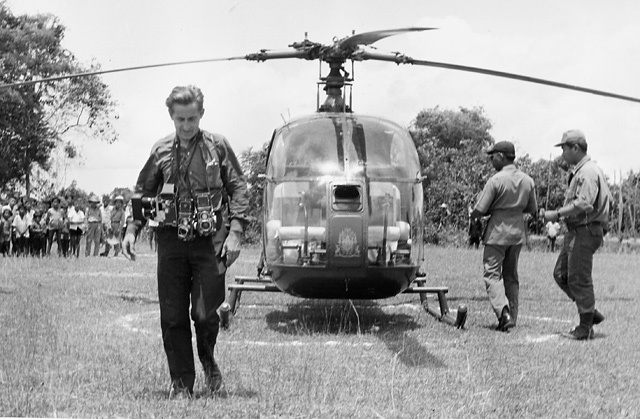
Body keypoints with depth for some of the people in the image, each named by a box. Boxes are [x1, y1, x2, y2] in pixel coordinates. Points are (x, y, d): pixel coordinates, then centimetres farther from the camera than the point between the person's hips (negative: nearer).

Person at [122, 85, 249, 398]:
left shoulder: (217, 146, 3)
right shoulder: (161, 151, 10)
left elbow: (238, 189, 3)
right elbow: (143, 193, 19)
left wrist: (235, 232, -6)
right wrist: (132, 229, 7)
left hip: (210, 241, -2)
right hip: (172, 241, 2)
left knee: (204, 312, -7)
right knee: (172, 317, 1)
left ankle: (207, 360, 25)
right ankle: (181, 381, 14)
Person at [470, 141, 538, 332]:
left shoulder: (496, 180, -16)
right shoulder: (527, 180, 2)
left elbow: (480, 210, -14)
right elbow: (532, 209, 11)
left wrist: (472, 216, 7)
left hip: (497, 232, -6)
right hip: (518, 232, 6)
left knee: (492, 273, -2)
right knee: (511, 276, 15)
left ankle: (503, 311, -20)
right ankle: (512, 317, 14)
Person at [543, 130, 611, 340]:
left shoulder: (588, 172, -17)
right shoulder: (580, 171, 15)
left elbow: (584, 204, -27)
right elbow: (608, 198, 20)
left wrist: (557, 214, -22)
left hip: (585, 232, -11)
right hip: (576, 231, 11)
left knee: (579, 279, -5)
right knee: (561, 274, 13)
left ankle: (585, 328, 3)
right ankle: (591, 313, 18)